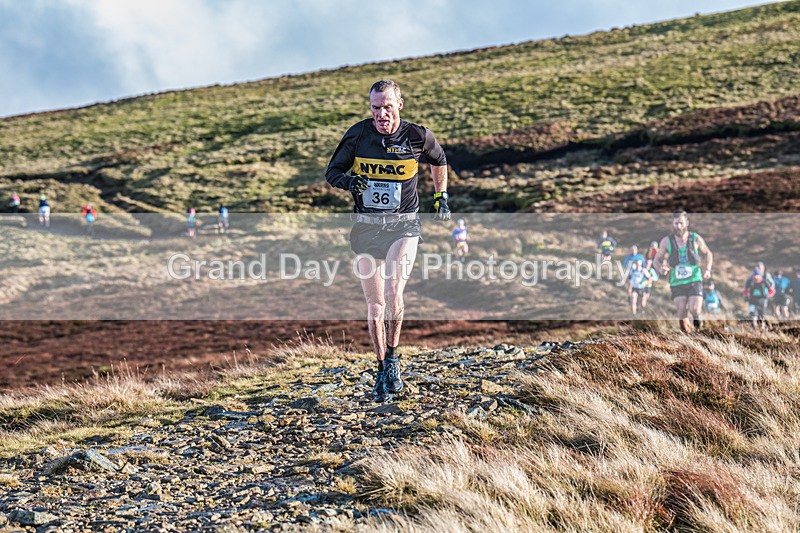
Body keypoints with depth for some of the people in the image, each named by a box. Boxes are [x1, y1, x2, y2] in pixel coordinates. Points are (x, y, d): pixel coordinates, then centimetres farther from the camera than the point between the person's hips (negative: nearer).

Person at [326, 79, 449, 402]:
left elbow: (439, 161, 17)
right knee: (375, 305, 4)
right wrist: (348, 181, -17)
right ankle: (382, 370, 17)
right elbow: (332, 172, 4)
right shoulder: (358, 134, -5)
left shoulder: (417, 136, -5)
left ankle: (393, 360, -4)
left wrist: (441, 197, 17)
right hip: (366, 227, 2)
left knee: (393, 292, -22)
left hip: (403, 224, -2)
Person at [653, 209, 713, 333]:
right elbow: (657, 259, 8)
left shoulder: (696, 239, 0)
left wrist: (708, 269, 0)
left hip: (694, 280, -1)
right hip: (677, 283, 1)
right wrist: (661, 268, -14)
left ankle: (696, 317, 19)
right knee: (682, 315, -7)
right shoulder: (666, 241, -1)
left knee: (694, 310, -17)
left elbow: (708, 254, 16)